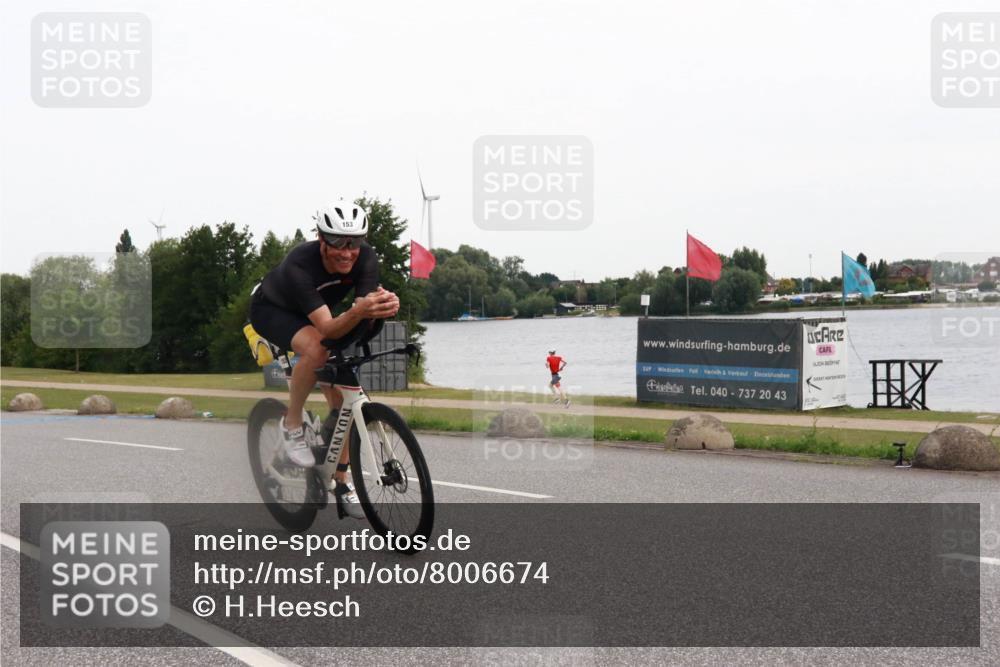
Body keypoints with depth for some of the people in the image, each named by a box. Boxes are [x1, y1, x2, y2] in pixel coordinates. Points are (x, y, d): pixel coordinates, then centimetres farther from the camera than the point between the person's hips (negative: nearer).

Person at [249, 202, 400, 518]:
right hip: (271, 310, -5)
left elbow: (361, 322, -32)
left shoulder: (366, 258, -27)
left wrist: (384, 306, -55)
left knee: (343, 397, -7)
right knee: (315, 348, -38)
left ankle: (341, 481, 9)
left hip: (313, 314, 5)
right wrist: (359, 311, -66)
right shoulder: (299, 264, -40)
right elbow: (328, 329, -46)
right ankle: (292, 426, -15)